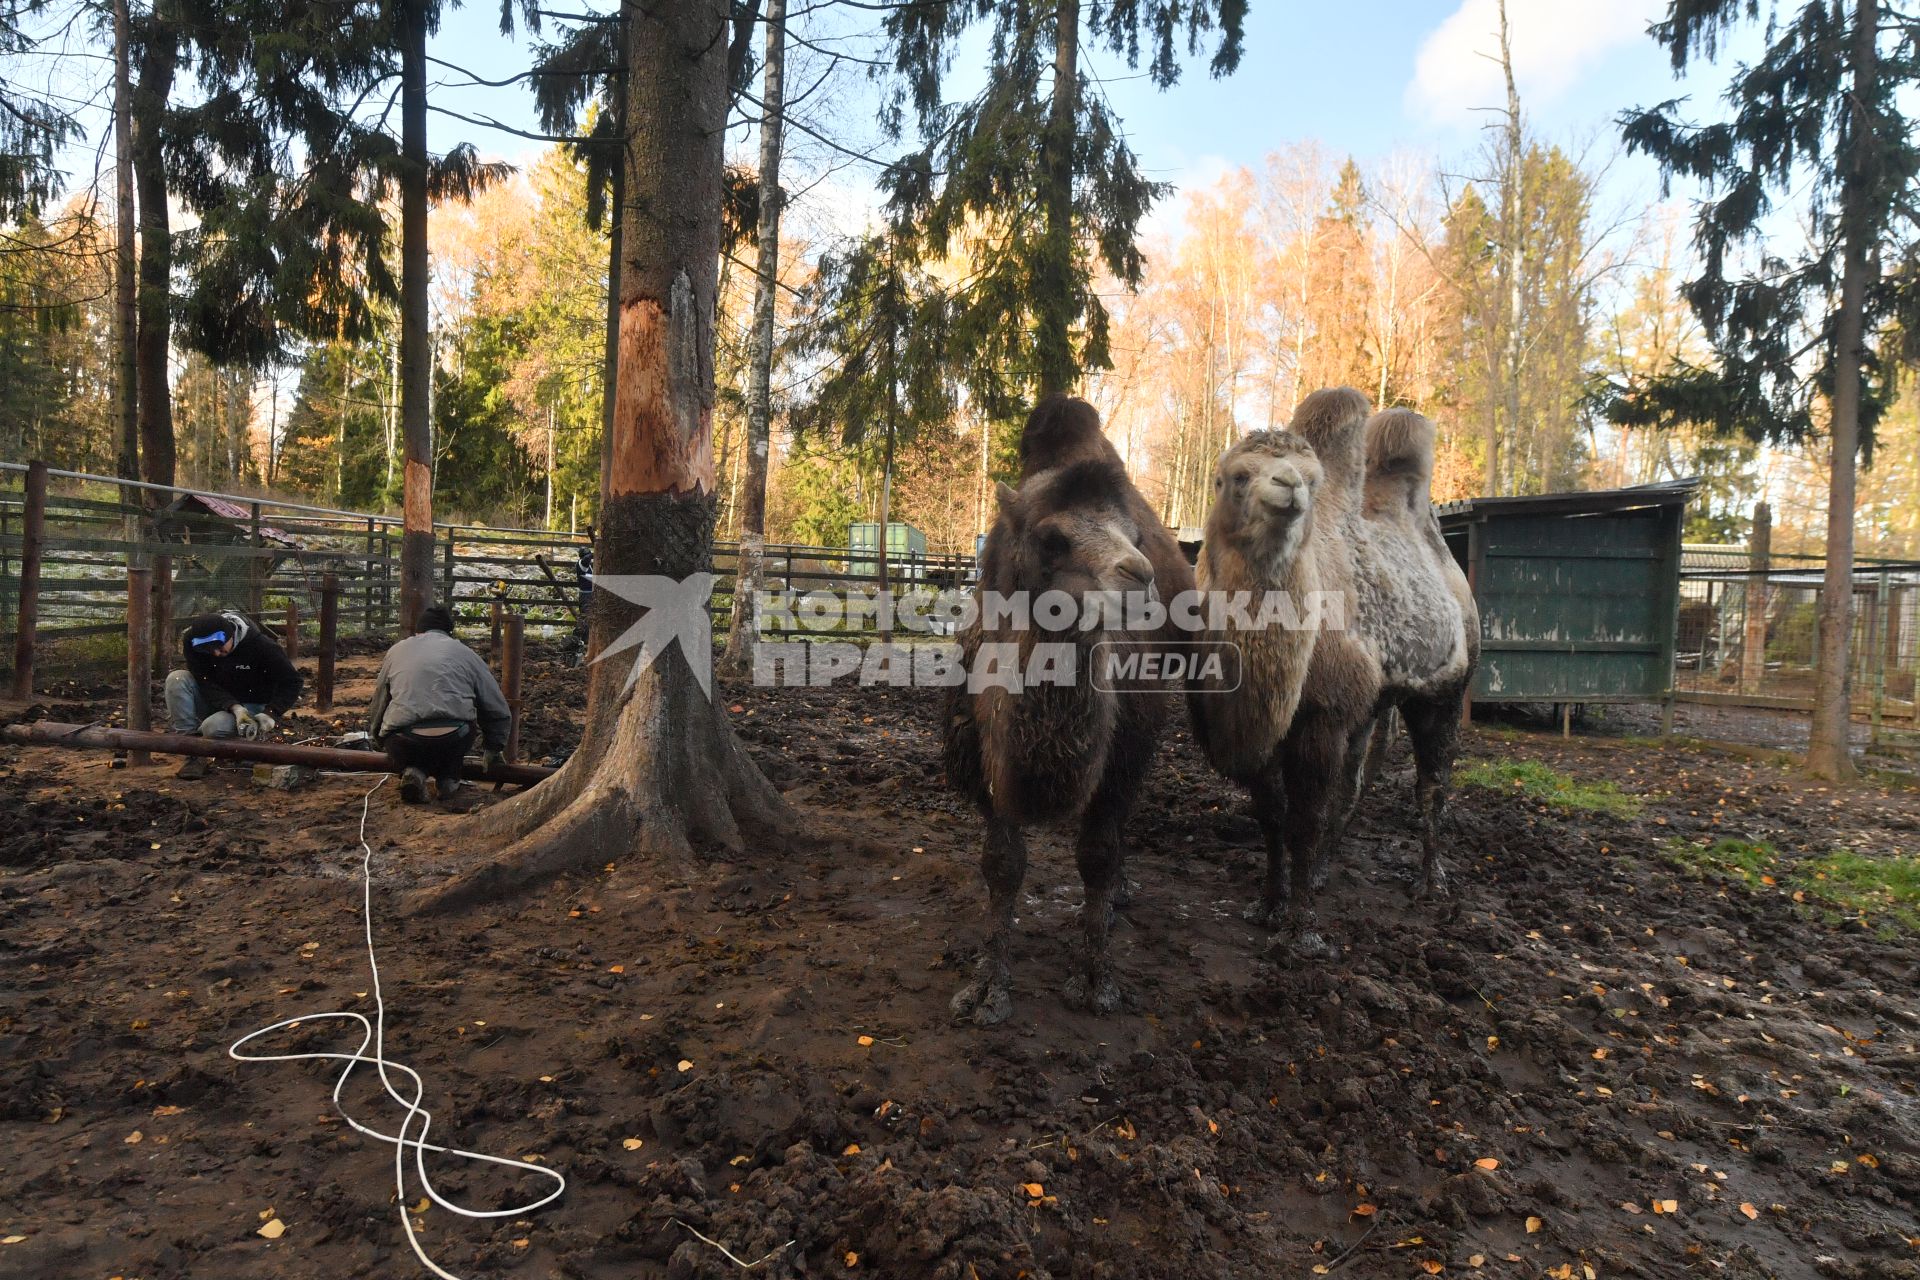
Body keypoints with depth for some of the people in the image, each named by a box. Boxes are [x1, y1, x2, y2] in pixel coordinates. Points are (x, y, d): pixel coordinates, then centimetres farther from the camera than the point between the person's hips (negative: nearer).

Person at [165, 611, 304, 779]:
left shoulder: (261, 645, -23)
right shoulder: (192, 644, -14)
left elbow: (291, 682, -17)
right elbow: (206, 683, -19)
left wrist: (270, 714, -29)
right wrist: (234, 707, -35)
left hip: (252, 707, -4)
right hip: (215, 702, 4)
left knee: (214, 727, -34)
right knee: (177, 680, -23)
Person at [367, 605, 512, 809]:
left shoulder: (396, 651, 24)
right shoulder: (465, 653, 20)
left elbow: (377, 707, 33)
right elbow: (499, 711, 22)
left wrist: (382, 743, 50)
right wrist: (494, 750, 37)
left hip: (401, 743, 1)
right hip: (454, 741, -1)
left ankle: (414, 771, 1)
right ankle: (448, 780, 13)